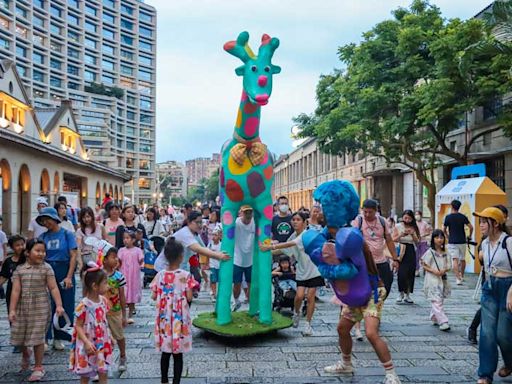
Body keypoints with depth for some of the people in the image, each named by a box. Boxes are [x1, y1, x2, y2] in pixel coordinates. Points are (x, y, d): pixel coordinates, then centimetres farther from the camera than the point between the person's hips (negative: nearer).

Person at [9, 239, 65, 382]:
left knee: (37, 338, 0)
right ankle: (25, 354, 46)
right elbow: (16, 290, -2)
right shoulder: (20, 269, 0)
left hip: (40, 308, -3)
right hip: (22, 308, 3)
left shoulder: (46, 268, -6)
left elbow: (53, 288, -7)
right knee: (19, 336, 12)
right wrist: (12, 309, -6)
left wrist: (59, 305, -14)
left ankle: (38, 367, 16)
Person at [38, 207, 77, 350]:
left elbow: (73, 256, -7)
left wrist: (69, 277, -15)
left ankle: (58, 338, 20)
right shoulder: (43, 236, 5)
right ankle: (45, 337, 9)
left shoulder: (67, 235, -3)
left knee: (64, 306, 6)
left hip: (64, 272, -1)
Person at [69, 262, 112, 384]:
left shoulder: (103, 301, -1)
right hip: (88, 346, -6)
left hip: (102, 344, 6)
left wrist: (109, 338, 11)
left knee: (104, 373, 12)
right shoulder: (84, 305, -20)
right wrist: (86, 342, -23)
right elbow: (78, 326, -16)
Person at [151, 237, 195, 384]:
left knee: (165, 352, 15)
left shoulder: (160, 275, -4)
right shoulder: (185, 275, -14)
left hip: (164, 319, 3)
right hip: (180, 319, -3)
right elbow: (189, 298, -14)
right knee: (178, 354, 6)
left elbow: (154, 296, 1)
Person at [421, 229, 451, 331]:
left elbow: (448, 266, 11)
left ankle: (435, 319, 28)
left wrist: (444, 271, -10)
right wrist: (434, 271, -17)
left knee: (439, 301, 12)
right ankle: (443, 322, -12)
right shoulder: (430, 252, -5)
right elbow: (424, 265, -5)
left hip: (442, 280, 6)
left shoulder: (445, 253, 9)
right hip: (432, 280, -5)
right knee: (437, 302, -11)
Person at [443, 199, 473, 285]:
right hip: (462, 241, 3)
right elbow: (471, 227, -2)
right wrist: (469, 236, 15)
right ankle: (462, 276, 31)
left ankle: (458, 278, -17)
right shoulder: (463, 217, 1)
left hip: (452, 242, -3)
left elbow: (444, 229, 1)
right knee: (462, 259, 17)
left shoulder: (448, 217, -4)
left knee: (455, 260, -7)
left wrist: (448, 236, 20)